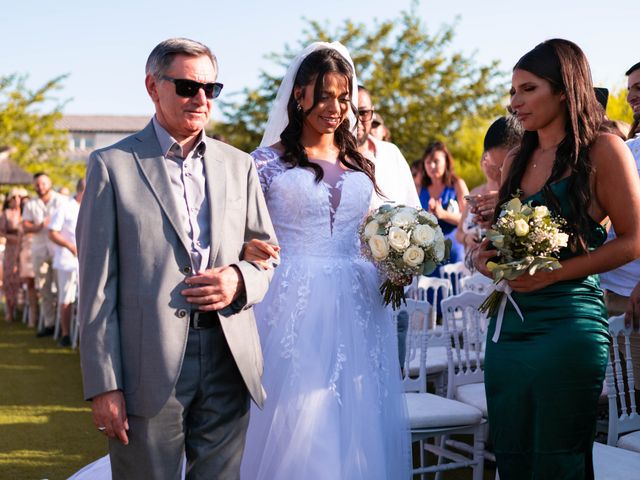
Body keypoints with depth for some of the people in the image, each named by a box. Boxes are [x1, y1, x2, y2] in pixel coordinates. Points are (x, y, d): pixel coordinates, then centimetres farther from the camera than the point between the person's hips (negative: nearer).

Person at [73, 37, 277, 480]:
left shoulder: (239, 166, 12)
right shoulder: (112, 165, 0)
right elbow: (97, 285, -4)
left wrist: (241, 279, -7)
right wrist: (104, 385, -9)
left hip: (229, 361, 4)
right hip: (148, 367, -3)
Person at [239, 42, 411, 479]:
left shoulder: (361, 164, 12)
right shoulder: (269, 161, 0)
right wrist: (246, 249, -24)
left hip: (359, 309, 4)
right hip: (297, 309, -4)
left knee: (359, 423, 6)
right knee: (296, 426, -2)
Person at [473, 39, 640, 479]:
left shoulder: (603, 150, -4)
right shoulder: (517, 160, 14)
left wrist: (551, 273, -14)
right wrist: (485, 257, 1)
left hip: (567, 323, -6)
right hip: (508, 322, 6)